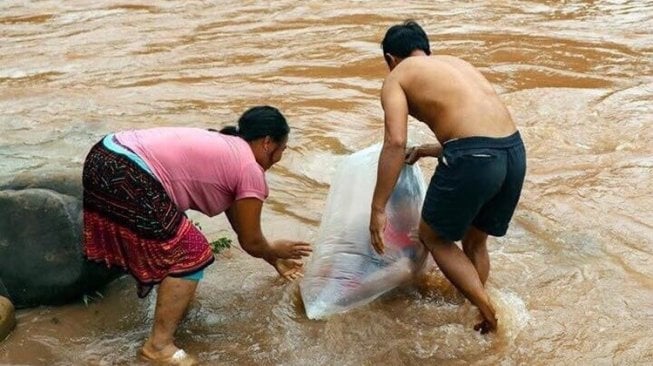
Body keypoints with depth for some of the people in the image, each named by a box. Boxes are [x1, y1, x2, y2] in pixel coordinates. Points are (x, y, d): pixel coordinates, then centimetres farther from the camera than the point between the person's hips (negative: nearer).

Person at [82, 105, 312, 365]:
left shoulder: (225, 148, 25)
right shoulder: (251, 170, -2)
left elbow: (236, 218, 36)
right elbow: (250, 241, 7)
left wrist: (273, 259, 43)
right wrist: (275, 251, 28)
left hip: (103, 159, 10)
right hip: (126, 176, -10)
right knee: (189, 256, 0)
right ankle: (159, 345, 5)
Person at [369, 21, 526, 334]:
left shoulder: (396, 77, 9)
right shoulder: (455, 62, 29)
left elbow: (395, 143, -7)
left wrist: (378, 208, -5)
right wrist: (423, 151, 45)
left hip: (473, 159, -7)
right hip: (514, 151, 7)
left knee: (434, 236, 17)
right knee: (474, 241, 26)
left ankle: (487, 312, 9)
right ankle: (478, 311, 37)